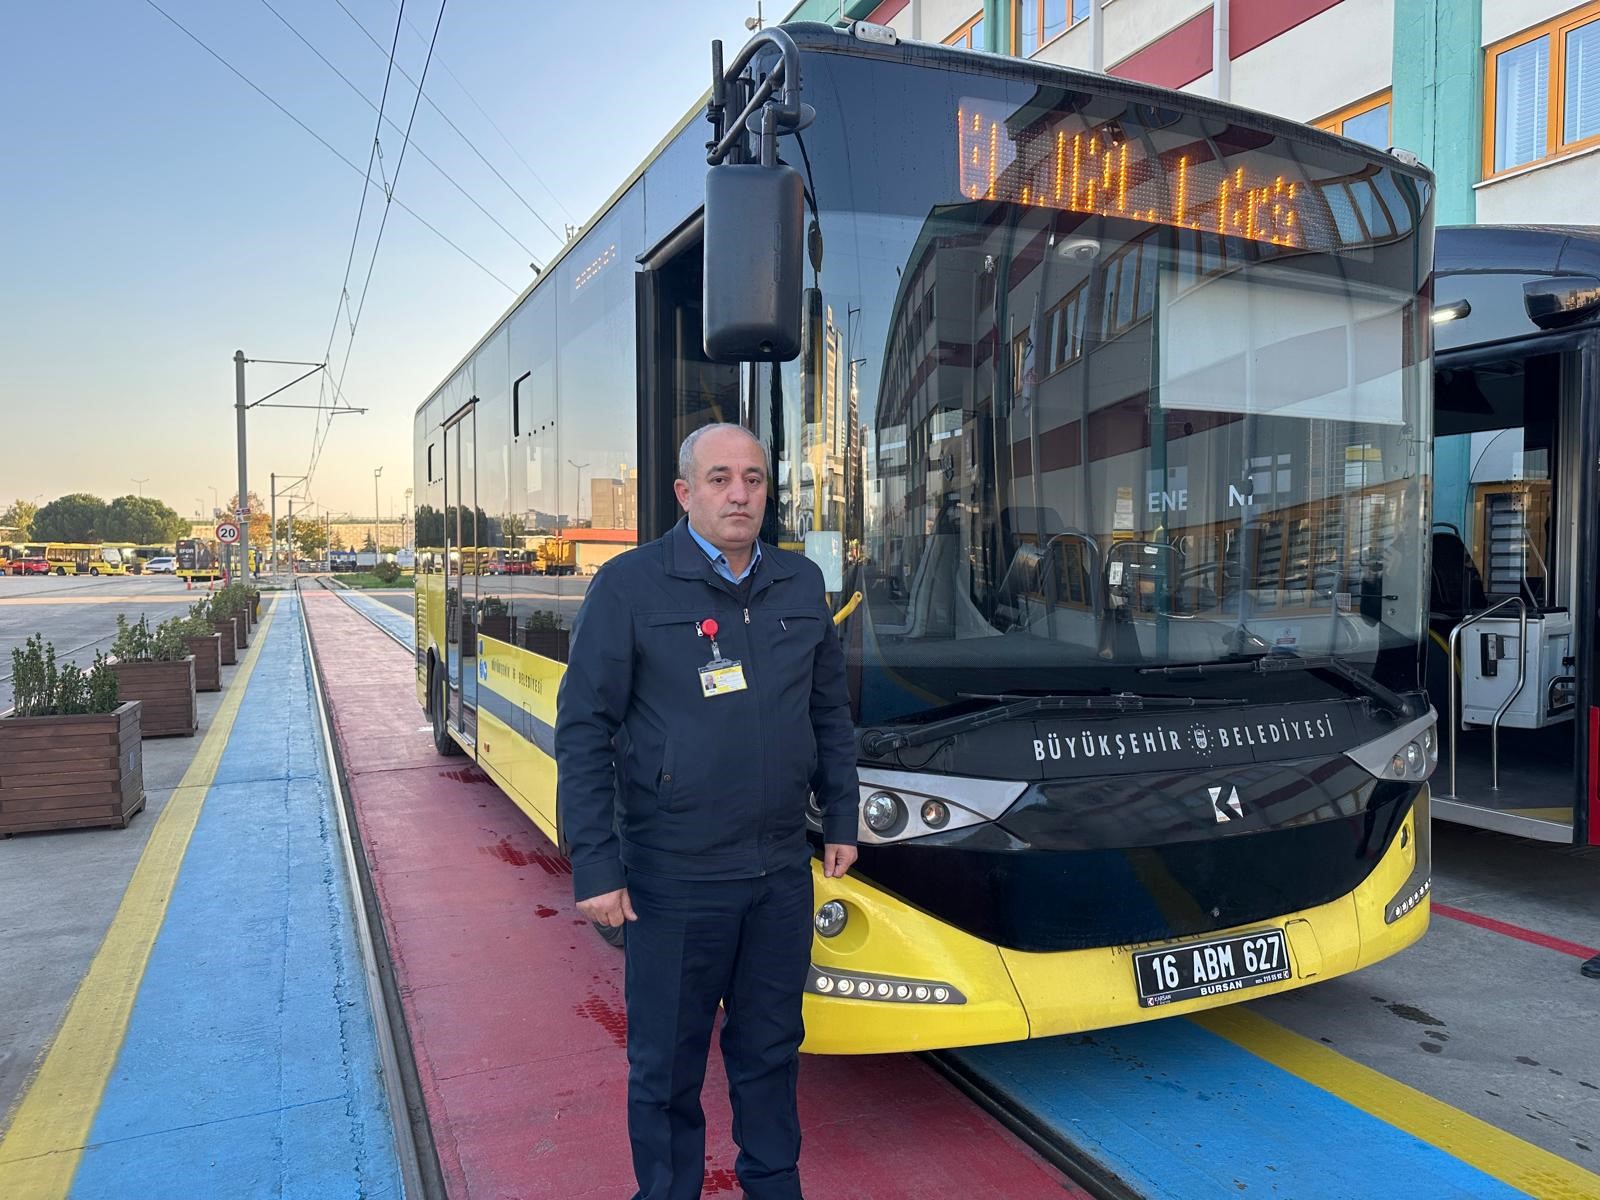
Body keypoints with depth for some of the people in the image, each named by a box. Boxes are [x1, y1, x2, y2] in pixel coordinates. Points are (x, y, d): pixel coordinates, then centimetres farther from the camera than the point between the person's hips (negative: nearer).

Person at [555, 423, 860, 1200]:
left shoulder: (801, 584, 5)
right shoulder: (630, 586, -10)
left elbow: (831, 711, 14)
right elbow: (583, 731, -10)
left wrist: (841, 817, 12)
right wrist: (595, 866, -12)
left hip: (782, 872, 4)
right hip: (675, 879, -4)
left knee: (770, 1048, 21)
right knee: (666, 1063, 13)